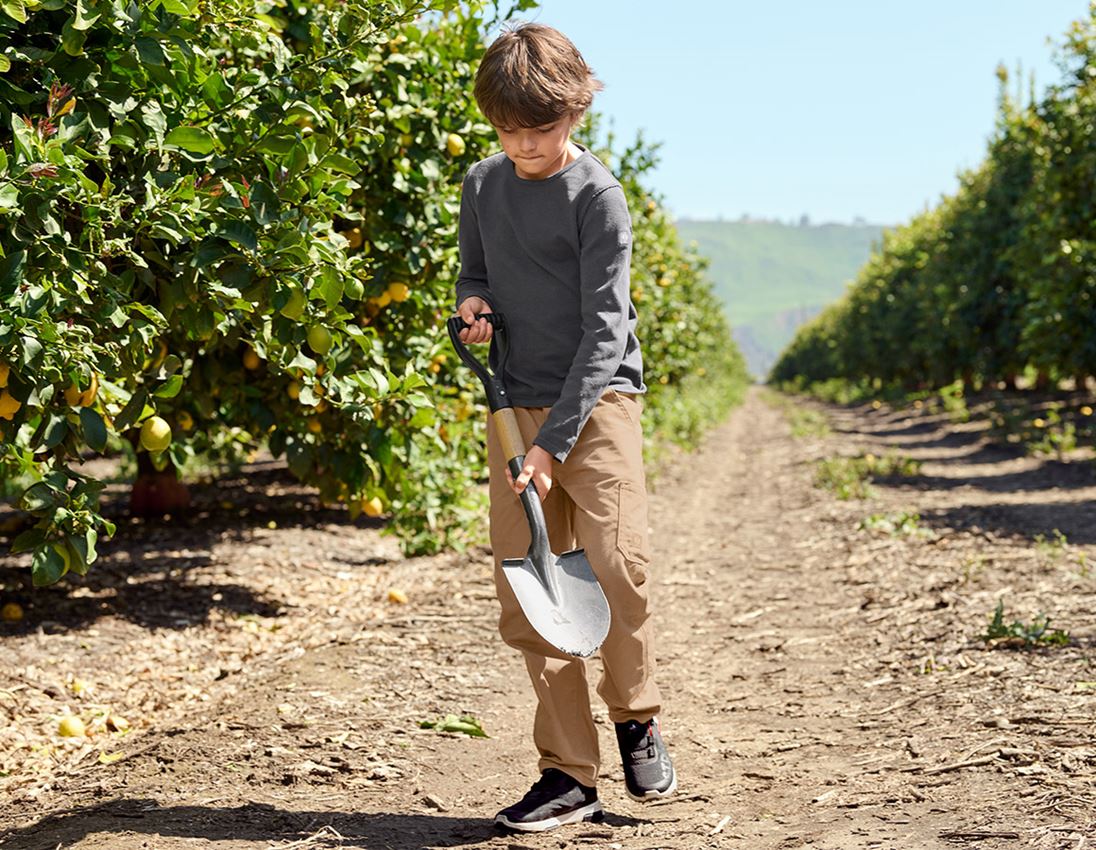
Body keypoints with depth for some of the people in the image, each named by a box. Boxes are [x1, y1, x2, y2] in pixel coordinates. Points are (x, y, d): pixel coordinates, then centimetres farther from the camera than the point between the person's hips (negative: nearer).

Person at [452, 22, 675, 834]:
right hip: (514, 407, 5)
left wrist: (556, 440, -19)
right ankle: (568, 775, 8)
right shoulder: (482, 185, 8)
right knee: (524, 598, 0)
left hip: (596, 401, -5)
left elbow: (605, 327, -13)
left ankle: (636, 717, 8)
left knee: (615, 563, -20)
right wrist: (473, 303, -3)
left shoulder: (597, 195, -9)